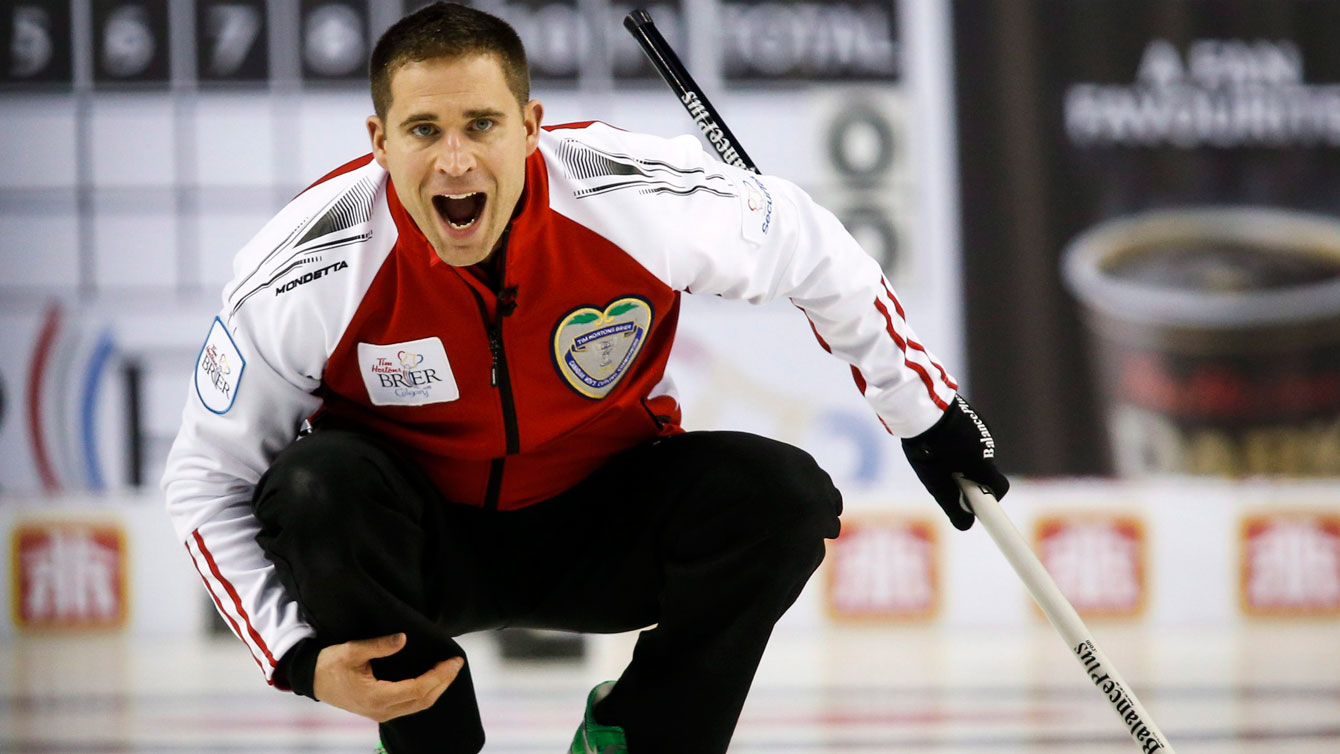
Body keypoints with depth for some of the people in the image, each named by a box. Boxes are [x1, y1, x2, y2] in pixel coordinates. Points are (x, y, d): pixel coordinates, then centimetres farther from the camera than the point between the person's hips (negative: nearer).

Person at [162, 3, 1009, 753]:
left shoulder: (636, 201, -24)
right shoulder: (300, 278, -26)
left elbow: (812, 251, -3)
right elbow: (207, 481, -14)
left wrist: (926, 413, 5)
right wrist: (303, 659, -27)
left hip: (599, 528, 2)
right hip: (419, 544, -1)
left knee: (784, 496, -24)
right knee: (313, 489, -33)